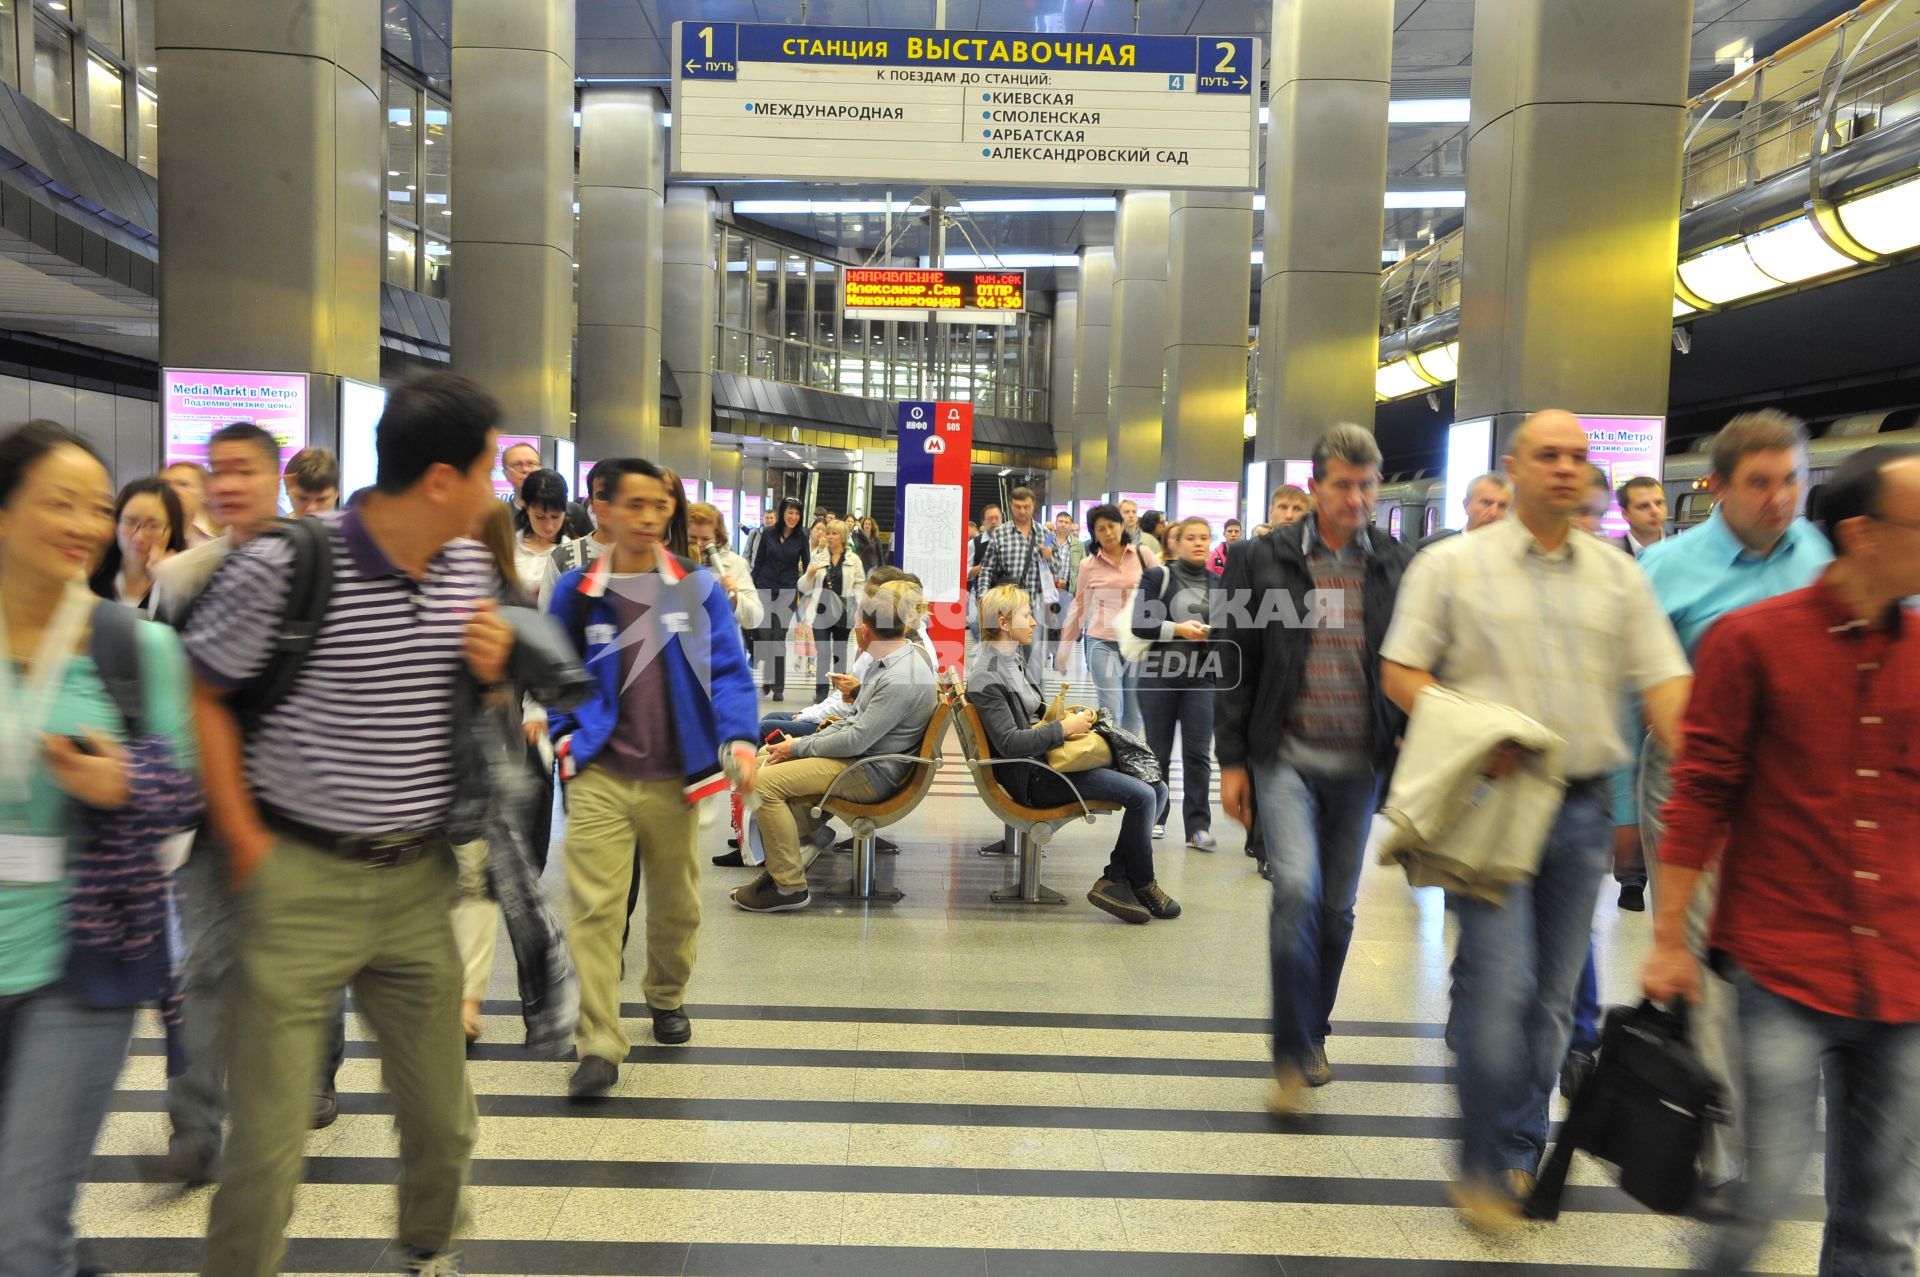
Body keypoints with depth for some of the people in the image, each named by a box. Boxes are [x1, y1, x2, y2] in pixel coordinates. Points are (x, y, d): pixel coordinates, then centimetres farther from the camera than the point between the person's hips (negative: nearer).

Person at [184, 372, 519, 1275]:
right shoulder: (280, 567, -14)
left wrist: (494, 670, -6)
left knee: (443, 1123, 16)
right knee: (267, 1151, 2)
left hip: (419, 877, 5)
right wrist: (246, 841, -7)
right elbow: (202, 693, -5)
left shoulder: (471, 567, 3)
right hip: (300, 879, -5)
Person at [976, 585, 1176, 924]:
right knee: (1141, 796, -19)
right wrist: (1064, 728, -15)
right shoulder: (986, 679, -13)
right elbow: (1010, 744, -21)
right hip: (1034, 779, -10)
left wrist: (1066, 716, 5)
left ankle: (1114, 880, -1)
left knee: (1157, 789, -1)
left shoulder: (1014, 661, 16)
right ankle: (1142, 884, 2)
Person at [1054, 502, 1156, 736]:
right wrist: (1065, 646, 15)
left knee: (1135, 713, 8)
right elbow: (1079, 606, 13)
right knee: (1110, 711, -8)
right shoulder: (1088, 565, 4)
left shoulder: (1142, 556, 1)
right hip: (1103, 643, -1)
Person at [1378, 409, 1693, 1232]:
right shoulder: (1451, 564, 1)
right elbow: (1400, 672, -1)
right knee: (1501, 985, -9)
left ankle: (1521, 1154, 29)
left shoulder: (1618, 575, 10)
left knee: (1553, 994, 11)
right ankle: (1485, 1165, 9)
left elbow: (1665, 682, 4)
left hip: (1584, 808, 4)